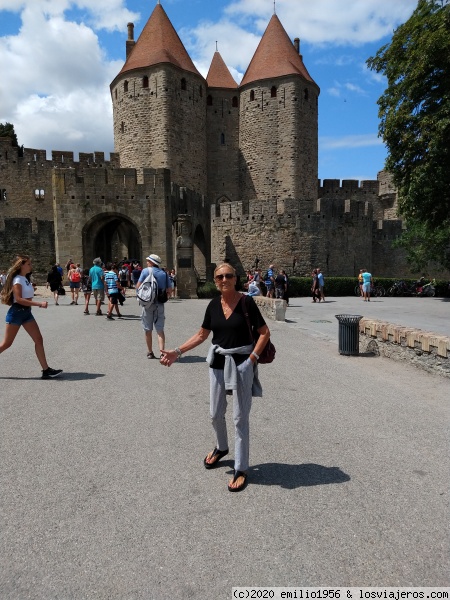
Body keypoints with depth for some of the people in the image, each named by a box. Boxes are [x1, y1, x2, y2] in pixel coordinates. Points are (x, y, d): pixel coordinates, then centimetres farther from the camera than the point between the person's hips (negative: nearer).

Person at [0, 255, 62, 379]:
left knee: (38, 339, -1)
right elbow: (18, 299, -23)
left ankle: (46, 370, -1)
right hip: (16, 312, -8)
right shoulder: (17, 279, -13)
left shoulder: (25, 279, 13)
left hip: (26, 312, 8)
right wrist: (39, 304, -26)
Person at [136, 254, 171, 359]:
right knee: (160, 329, 4)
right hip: (160, 304, 2)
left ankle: (150, 352, 17)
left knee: (148, 330, 9)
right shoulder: (164, 273, 6)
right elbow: (169, 290, 5)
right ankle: (162, 351, -10)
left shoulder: (146, 271, -4)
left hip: (148, 303, -2)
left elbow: (138, 286, -8)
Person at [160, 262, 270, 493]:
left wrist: (252, 358, -15)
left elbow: (264, 332, -7)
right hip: (218, 363, 4)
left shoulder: (246, 303, -11)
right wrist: (177, 351, 2)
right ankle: (221, 448, 46)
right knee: (216, 414, 16)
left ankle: (241, 469, 18)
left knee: (240, 418, 3)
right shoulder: (213, 305, 1)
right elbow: (201, 335, 8)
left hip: (241, 364, -4)